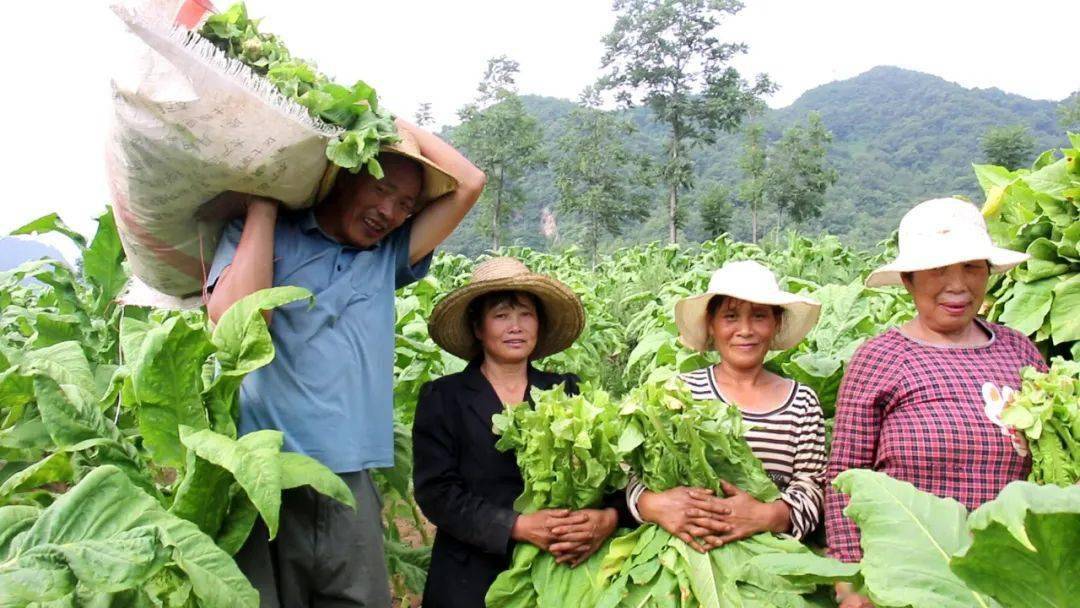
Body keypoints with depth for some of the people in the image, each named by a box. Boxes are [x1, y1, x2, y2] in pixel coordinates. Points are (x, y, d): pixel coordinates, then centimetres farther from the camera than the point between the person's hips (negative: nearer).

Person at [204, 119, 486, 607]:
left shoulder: (389, 256, 16)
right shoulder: (260, 236, 6)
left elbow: (470, 183, 11)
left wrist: (396, 123, 13)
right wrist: (263, 204, -5)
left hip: (349, 484, 4)